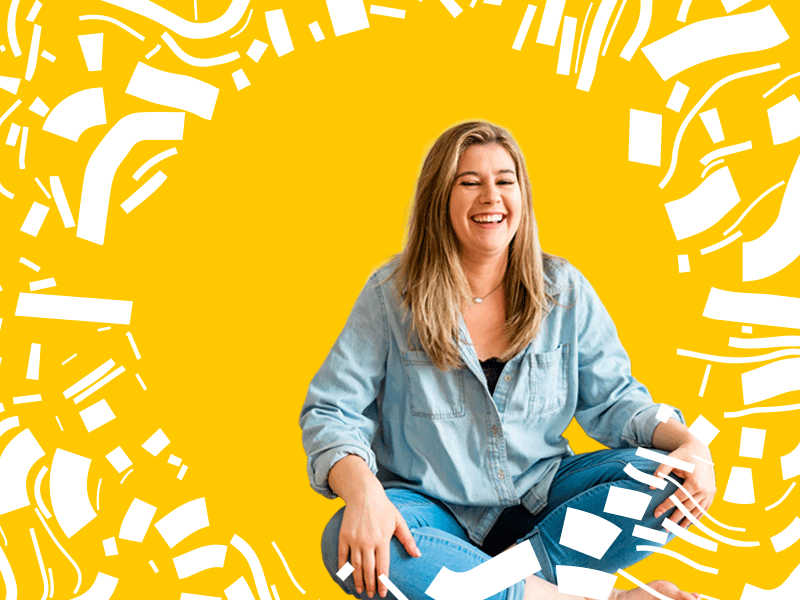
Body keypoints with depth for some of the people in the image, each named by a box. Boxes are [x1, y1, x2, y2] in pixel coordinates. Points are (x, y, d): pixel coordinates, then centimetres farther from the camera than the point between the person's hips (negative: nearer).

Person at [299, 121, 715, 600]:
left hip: (542, 497, 2)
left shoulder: (563, 290, -1)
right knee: (347, 544, -34)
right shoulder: (392, 295, -8)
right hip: (436, 508, -2)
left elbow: (612, 399, 3)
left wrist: (690, 444, -17)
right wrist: (361, 489, -31)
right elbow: (332, 412, -10)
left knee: (669, 482, -18)